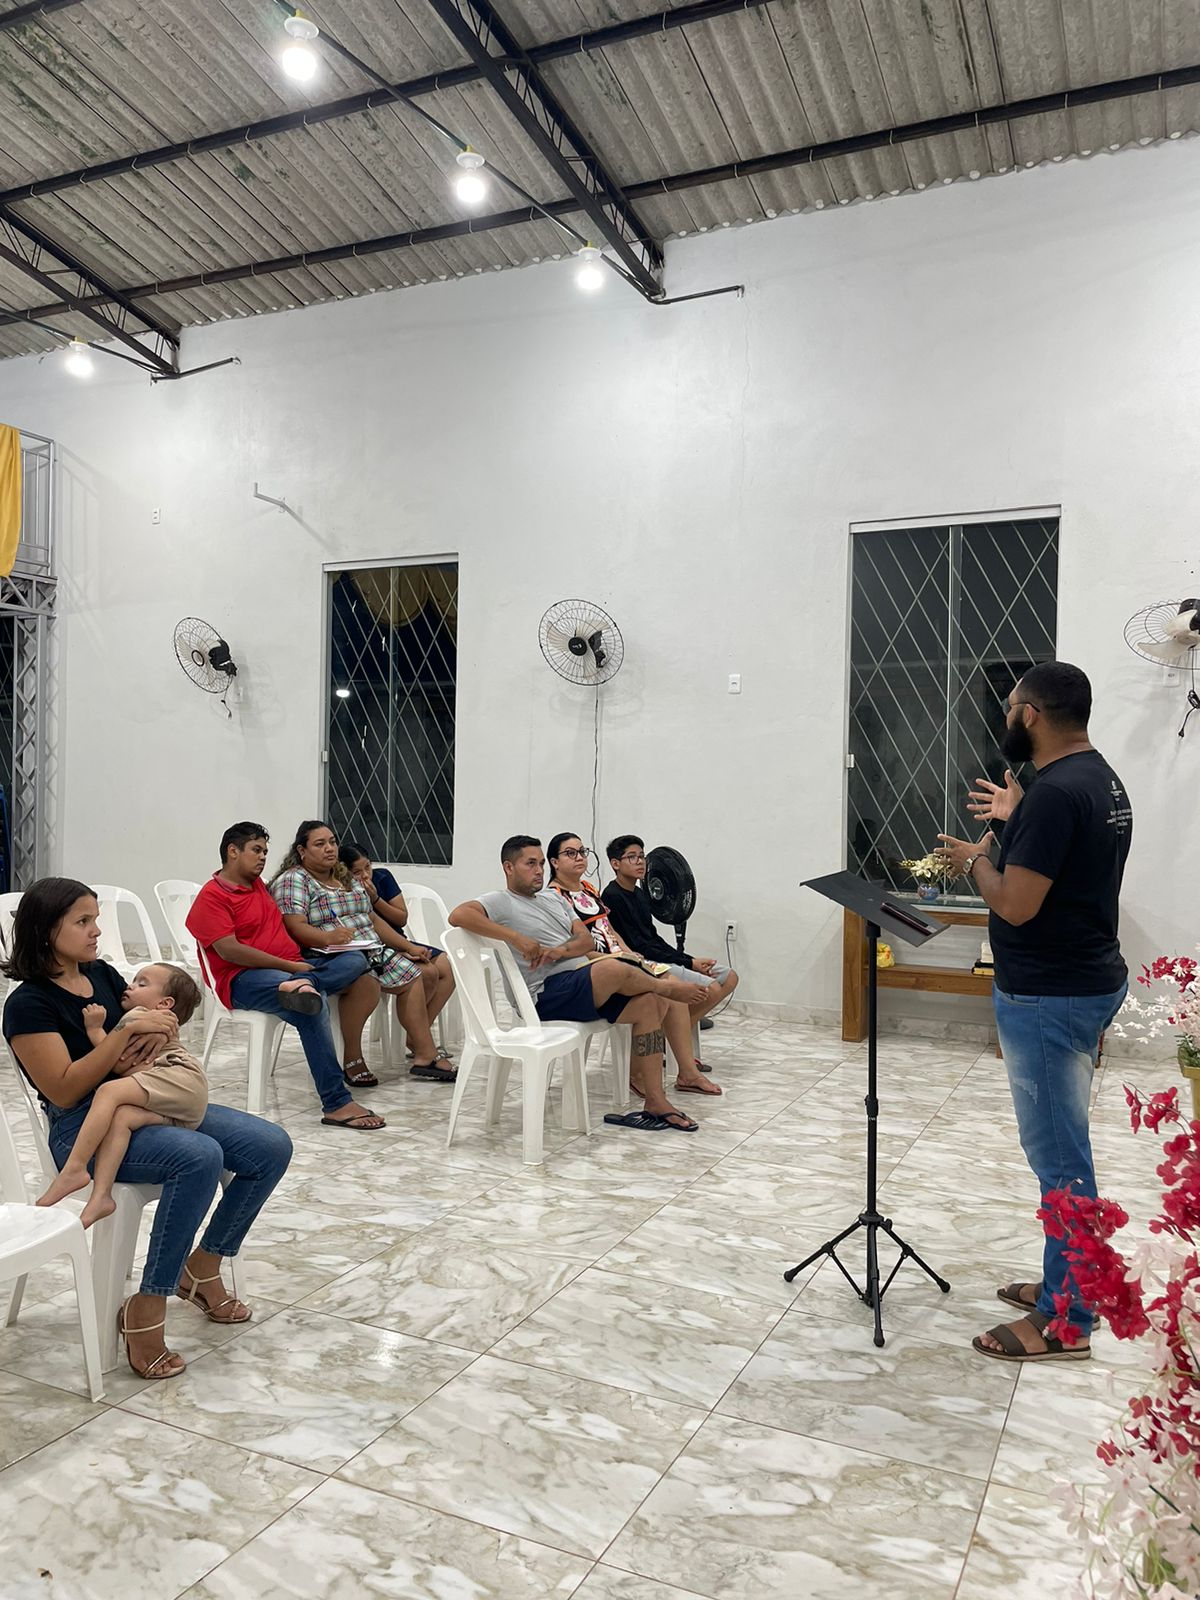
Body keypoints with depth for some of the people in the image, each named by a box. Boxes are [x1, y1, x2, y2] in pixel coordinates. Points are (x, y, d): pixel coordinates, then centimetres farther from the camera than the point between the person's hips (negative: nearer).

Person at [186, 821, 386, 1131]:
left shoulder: (257, 884, 23)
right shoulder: (211, 897, -3)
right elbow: (229, 951, -15)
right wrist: (290, 966, -17)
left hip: (292, 966, 8)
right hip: (243, 980, -8)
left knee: (355, 959, -9)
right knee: (312, 1005, -34)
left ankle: (305, 984, -40)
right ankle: (336, 1104, -36)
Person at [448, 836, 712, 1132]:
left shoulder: (554, 898, 22)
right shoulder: (501, 902, -1)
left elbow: (587, 940, 13)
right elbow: (458, 915, -22)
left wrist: (560, 950, -12)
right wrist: (516, 938, -24)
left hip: (583, 985, 8)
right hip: (547, 994, -8)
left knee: (648, 1003, -11)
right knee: (615, 969, -30)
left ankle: (655, 1102, -9)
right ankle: (667, 987, 5)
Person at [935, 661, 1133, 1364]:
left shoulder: (1055, 792, -22)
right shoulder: (1102, 780, 10)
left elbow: (1016, 905, -23)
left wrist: (976, 858, -6)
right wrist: (1018, 818, 22)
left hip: (1049, 998, -10)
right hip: (1089, 982, 10)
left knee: (1059, 1156, 0)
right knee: (1063, 1147, 19)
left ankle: (1065, 1322, 12)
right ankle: (1067, 1282, 32)